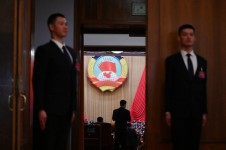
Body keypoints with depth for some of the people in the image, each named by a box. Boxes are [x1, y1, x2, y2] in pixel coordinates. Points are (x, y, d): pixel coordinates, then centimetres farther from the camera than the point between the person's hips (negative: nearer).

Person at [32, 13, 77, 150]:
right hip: (49, 109, -6)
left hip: (66, 109, 6)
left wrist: (73, 107, 12)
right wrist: (40, 109, -17)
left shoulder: (70, 52, 18)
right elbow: (38, 81, -10)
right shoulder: (44, 50, -3)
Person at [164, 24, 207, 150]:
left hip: (196, 111, 3)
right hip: (178, 111, -3)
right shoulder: (171, 60, 3)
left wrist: (204, 112, 8)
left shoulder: (202, 61, 13)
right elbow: (168, 87, -1)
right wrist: (168, 111, -6)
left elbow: (203, 88, 11)